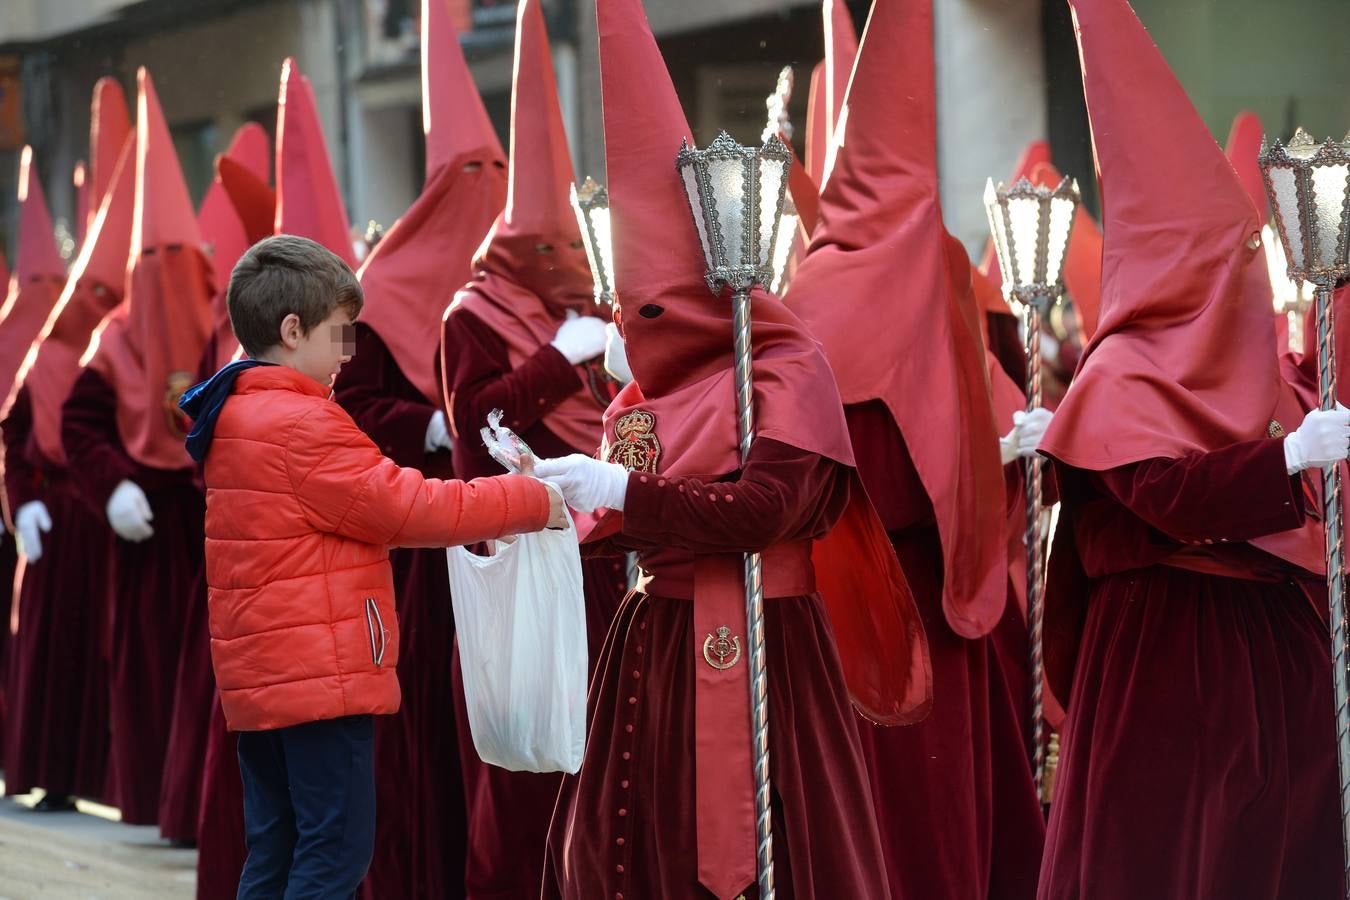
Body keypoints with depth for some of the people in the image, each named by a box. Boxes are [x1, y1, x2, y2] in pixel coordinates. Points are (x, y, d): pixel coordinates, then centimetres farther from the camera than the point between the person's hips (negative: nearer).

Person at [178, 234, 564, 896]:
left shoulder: (233, 419, 16)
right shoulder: (302, 426, -16)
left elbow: (356, 508, 18)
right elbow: (407, 507, -15)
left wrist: (474, 519, 13)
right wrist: (532, 502, -5)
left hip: (257, 679, 10)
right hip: (319, 676, -10)